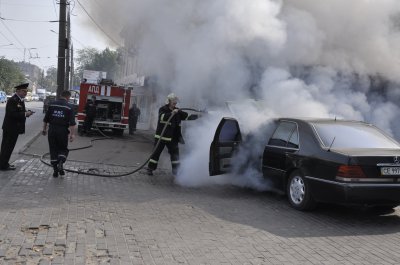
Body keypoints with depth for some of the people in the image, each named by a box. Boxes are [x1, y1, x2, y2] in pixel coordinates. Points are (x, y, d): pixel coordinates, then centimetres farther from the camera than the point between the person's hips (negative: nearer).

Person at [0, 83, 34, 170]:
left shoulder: (20, 100, 12)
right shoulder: (12, 100, -19)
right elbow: (12, 114, -26)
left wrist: (26, 113, -2)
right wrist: (25, 114, -24)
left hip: (14, 128, 10)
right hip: (11, 128, -10)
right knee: (8, 147, -1)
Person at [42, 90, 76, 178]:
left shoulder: (52, 105, 4)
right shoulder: (69, 107, -5)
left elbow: (45, 119, 8)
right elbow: (72, 123, -12)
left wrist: (44, 129, 18)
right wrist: (72, 134, -11)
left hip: (52, 130, 2)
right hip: (63, 131, -2)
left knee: (53, 150, 10)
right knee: (63, 149, 14)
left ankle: (55, 170, 8)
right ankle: (60, 163, -11)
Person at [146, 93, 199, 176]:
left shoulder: (177, 111, 11)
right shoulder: (163, 109, -6)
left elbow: (187, 116, 11)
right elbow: (162, 117, -25)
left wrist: (197, 116, -1)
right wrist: (172, 113, -37)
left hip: (172, 137, 5)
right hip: (161, 136, -5)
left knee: (175, 152, 5)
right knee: (157, 152, 0)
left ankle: (175, 170, 14)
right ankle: (150, 168, 11)